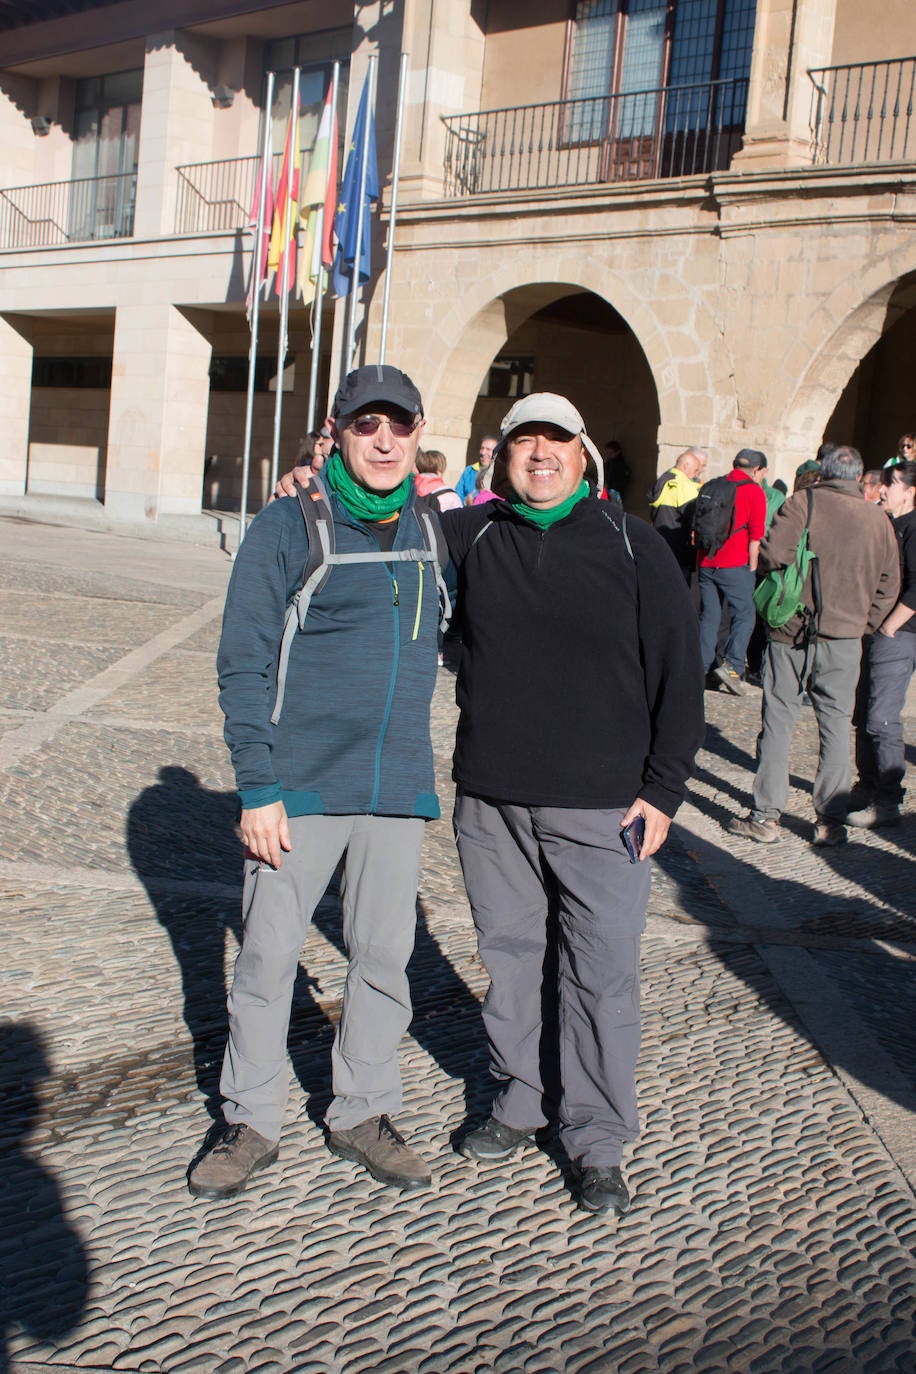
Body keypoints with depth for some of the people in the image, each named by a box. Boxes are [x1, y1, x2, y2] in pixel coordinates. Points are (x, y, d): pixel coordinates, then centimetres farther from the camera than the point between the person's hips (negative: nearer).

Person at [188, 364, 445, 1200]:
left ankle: (363, 1113, 28)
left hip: (398, 785, 4)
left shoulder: (428, 530, 8)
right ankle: (250, 1120, 23)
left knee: (385, 955, 11)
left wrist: (424, 777, 15)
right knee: (268, 955, 5)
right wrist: (257, 789, -13)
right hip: (301, 783, -4)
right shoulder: (289, 526, -5)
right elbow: (244, 664, -7)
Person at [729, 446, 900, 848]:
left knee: (777, 722, 5)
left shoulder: (802, 504, -6)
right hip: (844, 638, 2)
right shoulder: (877, 519, 5)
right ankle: (830, 821, 12)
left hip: (791, 633, -2)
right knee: (835, 727, 9)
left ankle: (765, 815, 8)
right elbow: (888, 586, 9)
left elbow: (771, 553, -17)